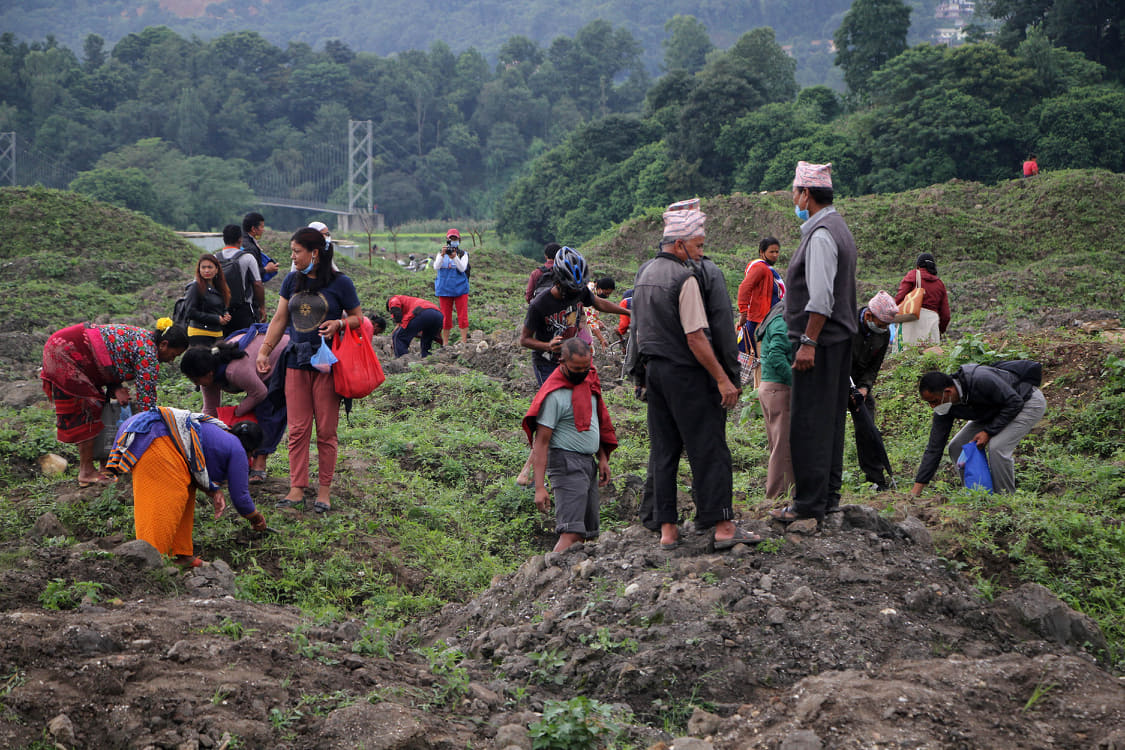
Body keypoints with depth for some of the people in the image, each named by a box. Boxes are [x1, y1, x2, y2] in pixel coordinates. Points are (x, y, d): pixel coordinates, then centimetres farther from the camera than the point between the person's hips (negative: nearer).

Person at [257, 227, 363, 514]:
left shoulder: (340, 284, -2)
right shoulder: (292, 281, 10)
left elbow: (358, 319, 4)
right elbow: (279, 319, 15)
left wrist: (338, 323, -15)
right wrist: (264, 351, 9)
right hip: (296, 362, 4)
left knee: (326, 431, 0)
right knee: (297, 429, 2)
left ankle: (324, 490, 8)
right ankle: (297, 488, 6)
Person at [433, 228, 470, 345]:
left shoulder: (463, 254, 2)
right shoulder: (440, 254, 6)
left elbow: (462, 268, -12)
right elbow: (436, 267, -10)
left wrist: (454, 257, -27)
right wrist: (442, 255, -26)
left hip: (460, 289, -1)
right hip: (444, 290, 1)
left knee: (463, 317, -4)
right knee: (446, 317, 6)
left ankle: (464, 342, -1)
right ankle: (445, 343, 12)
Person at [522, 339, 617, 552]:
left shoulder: (588, 380, 10)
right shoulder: (555, 394, -16)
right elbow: (540, 441, -17)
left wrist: (603, 458, 19)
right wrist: (539, 487, -22)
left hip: (588, 462, 9)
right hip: (566, 462, -9)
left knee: (588, 533, 8)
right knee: (571, 533, -20)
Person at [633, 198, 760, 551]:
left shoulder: (644, 273, 12)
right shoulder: (684, 278, -15)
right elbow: (695, 338, -19)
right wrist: (722, 379, -16)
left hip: (654, 369, 8)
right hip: (684, 372, -8)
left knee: (663, 450, 9)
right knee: (709, 449, -5)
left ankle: (667, 528, 8)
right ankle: (722, 526, -7)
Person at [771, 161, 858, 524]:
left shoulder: (820, 236, -16)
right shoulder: (839, 228, 16)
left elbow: (821, 298, -23)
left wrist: (808, 342, -22)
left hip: (820, 341, -10)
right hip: (839, 338, 10)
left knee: (808, 423, -7)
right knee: (830, 419, 14)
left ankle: (810, 502, -5)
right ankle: (829, 495, 20)